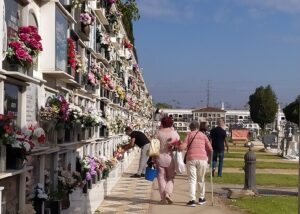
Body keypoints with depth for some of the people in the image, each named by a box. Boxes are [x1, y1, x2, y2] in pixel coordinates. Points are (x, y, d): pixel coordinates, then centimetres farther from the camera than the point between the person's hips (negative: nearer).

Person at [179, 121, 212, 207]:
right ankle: (201, 198, 26)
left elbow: (182, 147, -4)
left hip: (191, 159, -2)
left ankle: (192, 200, -7)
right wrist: (209, 158, 21)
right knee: (201, 179, 16)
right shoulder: (203, 135, 12)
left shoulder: (189, 135, 7)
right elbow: (210, 149, 6)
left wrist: (178, 145, 18)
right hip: (202, 159, 2)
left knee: (192, 179, 1)